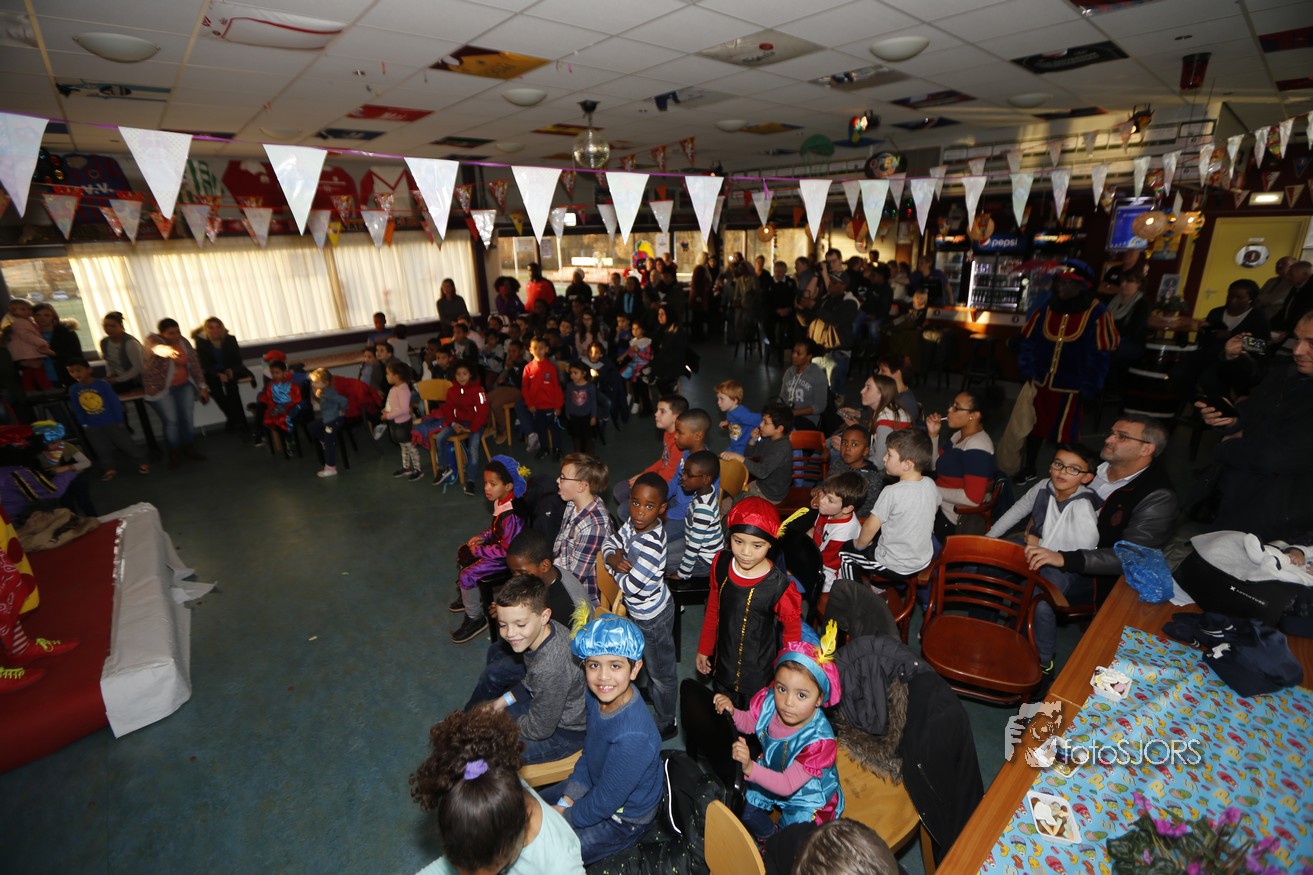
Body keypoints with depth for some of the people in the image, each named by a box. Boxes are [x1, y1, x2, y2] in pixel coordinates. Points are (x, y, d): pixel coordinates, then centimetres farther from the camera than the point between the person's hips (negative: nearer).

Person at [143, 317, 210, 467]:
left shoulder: (183, 341, -1)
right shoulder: (153, 339, -15)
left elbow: (194, 365, 5)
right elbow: (157, 348, -41)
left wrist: (202, 387, 1)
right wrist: (169, 351, -65)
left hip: (184, 385, 4)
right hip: (161, 387, -4)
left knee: (187, 418, 3)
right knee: (171, 420, -7)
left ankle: (189, 448, 20)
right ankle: (174, 453, 10)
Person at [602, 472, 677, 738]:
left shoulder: (651, 544, -37)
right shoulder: (633, 524, -13)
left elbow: (631, 586, -30)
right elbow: (610, 543, 3)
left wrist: (616, 565, -13)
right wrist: (613, 558, -18)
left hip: (652, 616, -7)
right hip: (640, 611, 7)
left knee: (661, 671, 17)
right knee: (648, 662, 31)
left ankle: (666, 724, 40)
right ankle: (653, 696, 57)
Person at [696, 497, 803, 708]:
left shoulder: (779, 586, -28)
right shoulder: (721, 564, -15)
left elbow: (792, 632, -12)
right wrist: (704, 649, 10)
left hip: (757, 676, -4)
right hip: (722, 665, 4)